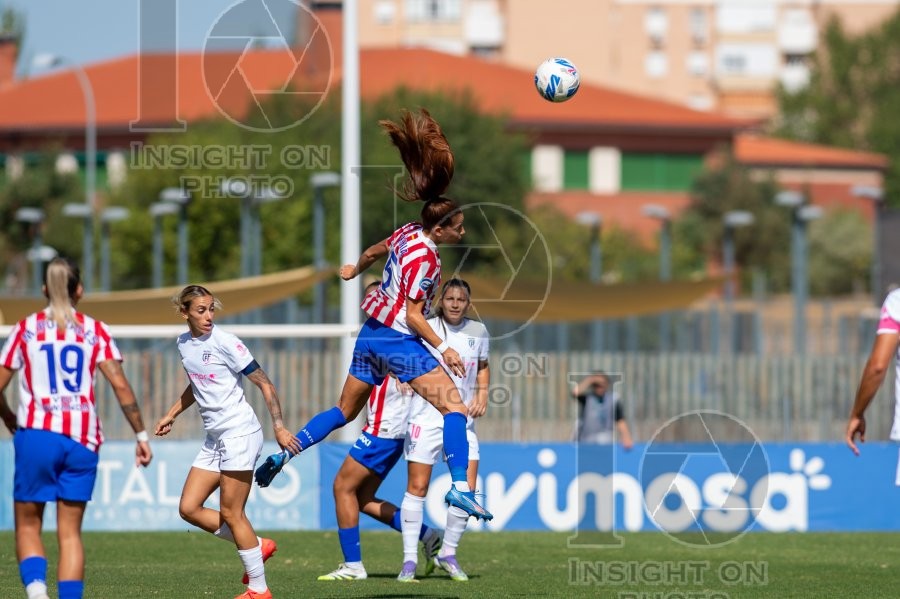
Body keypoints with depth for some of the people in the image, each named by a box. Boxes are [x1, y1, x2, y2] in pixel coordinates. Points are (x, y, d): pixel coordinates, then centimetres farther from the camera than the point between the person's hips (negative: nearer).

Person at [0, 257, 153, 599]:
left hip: (37, 434, -1)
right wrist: (141, 435, 2)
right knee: (70, 532, 9)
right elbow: (120, 385, -2)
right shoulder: (95, 331, 7)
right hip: (82, 439, 1)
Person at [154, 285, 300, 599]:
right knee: (189, 508, 4)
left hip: (240, 434, -8)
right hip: (214, 438, 8)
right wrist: (171, 415, 24)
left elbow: (264, 383, -11)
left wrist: (279, 426, -18)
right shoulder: (184, 344, 8)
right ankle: (257, 546, 17)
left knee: (230, 512, -6)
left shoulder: (225, 342, -13)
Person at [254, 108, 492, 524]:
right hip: (398, 340, -9)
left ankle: (283, 455, 17)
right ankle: (459, 487, -24)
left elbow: (376, 250, 28)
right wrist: (444, 349, -16)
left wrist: (356, 269, 48)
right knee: (454, 406, -12)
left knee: (345, 411, 21)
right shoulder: (424, 256, -19)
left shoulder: (408, 233, 6)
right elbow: (412, 315, -19)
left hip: (371, 334, 9)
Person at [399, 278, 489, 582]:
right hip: (426, 416, -3)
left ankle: (448, 554, 13)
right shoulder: (426, 329, -6)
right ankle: (409, 560, 3)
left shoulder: (478, 331, 5)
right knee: (417, 487, -3)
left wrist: (482, 393, 4)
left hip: (462, 418, 3)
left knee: (466, 488, -4)